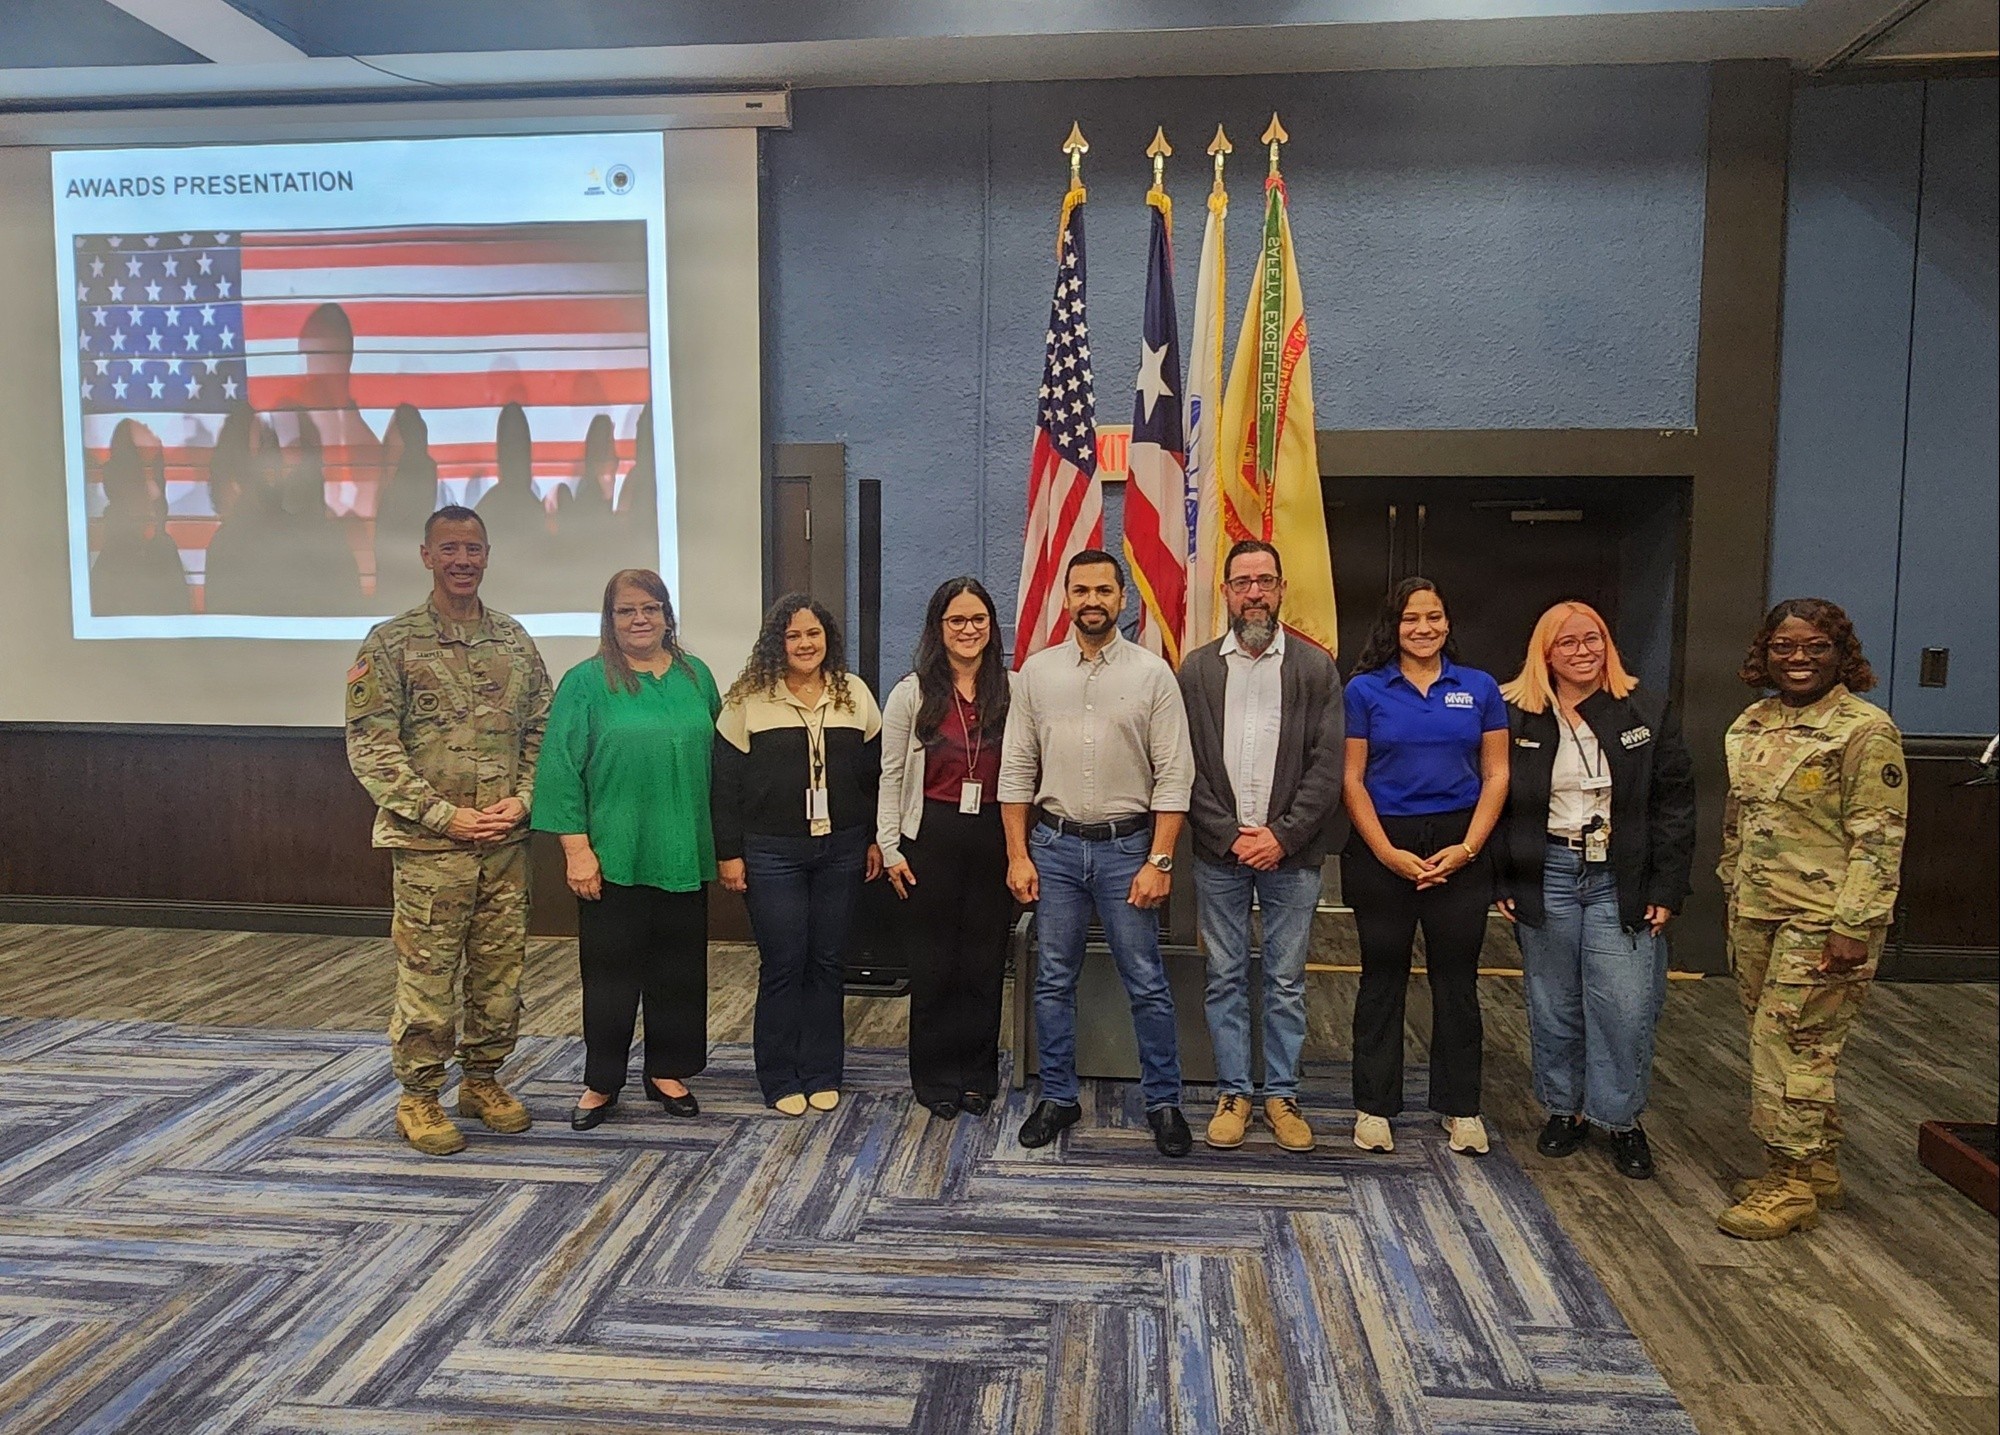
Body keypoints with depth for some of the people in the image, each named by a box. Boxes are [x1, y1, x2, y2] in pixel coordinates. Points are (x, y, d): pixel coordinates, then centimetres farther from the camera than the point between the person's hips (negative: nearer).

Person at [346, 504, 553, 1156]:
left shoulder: (515, 641, 9)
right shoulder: (391, 643, -3)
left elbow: (541, 730, 10)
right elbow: (371, 746, -8)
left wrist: (523, 799, -5)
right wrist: (444, 814, -14)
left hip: (506, 841, 4)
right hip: (429, 843, -4)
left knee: (500, 968, 12)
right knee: (428, 972, 2)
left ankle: (483, 1079, 29)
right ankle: (419, 1096, 18)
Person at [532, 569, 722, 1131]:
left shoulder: (695, 676, 7)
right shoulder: (586, 682, -4)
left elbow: (717, 759, 12)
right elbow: (562, 770, -7)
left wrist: (724, 844, 10)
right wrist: (576, 848, -12)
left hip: (685, 856, 4)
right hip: (613, 857, -3)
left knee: (679, 968, 12)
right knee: (611, 970, 6)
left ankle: (667, 1072, 28)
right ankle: (602, 1082, 22)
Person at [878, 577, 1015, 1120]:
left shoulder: (1011, 691, 3)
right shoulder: (912, 694, 0)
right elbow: (892, 776, 1)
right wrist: (890, 850, -4)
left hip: (994, 838, 1)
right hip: (932, 837, -1)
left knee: (986, 958, 8)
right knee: (933, 959, 7)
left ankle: (978, 1075, 23)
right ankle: (936, 1078, 21)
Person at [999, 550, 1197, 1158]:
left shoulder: (1152, 673, -4)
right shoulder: (1037, 672, 3)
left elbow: (1174, 776, -6)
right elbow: (1017, 771, 5)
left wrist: (1159, 862, -11)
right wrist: (1018, 855, 0)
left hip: (1127, 844, -2)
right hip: (1054, 845, 2)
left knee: (1147, 984, 5)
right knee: (1053, 982, 11)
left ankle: (1163, 1102, 20)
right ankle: (1057, 1098, 25)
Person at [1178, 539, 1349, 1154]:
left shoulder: (1316, 667, 3)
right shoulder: (1196, 669, 5)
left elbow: (1328, 764, -3)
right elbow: (1186, 765, 0)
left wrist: (1283, 835, -12)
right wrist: (1228, 835, -9)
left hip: (1291, 851, -1)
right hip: (1218, 851, 1)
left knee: (1286, 982, 8)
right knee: (1225, 979, 9)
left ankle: (1282, 1095, 21)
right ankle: (1233, 1093, 21)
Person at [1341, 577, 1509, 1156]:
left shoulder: (1479, 688, 5)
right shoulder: (1365, 690, 0)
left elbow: (1496, 776, 4)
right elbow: (1352, 779, -2)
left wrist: (1468, 848, -8)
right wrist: (1388, 853, -10)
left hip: (1458, 851, 1)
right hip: (1382, 850, -1)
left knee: (1456, 979, 8)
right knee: (1383, 978, 7)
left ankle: (1461, 1108, 21)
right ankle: (1374, 1106, 18)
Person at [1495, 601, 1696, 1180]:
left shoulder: (1647, 712, 1)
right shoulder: (1515, 716, 1)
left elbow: (1674, 803, 1)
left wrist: (1666, 888, -4)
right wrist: (1500, 883, -2)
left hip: (1623, 880, 0)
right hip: (1546, 876, 1)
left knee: (1626, 1006, -1)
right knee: (1554, 1004, 10)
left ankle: (1622, 1119, 17)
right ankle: (1564, 1109, 26)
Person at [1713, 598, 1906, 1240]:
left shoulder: (1865, 729, -11)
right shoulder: (1752, 723, 10)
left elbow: (1877, 837, -14)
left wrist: (1854, 926, -18)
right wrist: (1735, 898, 18)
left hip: (1820, 920, -7)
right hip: (1756, 915, 7)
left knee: (1791, 1048, -3)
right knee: (1788, 1048, 14)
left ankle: (1793, 1186, 11)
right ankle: (1818, 1169, 28)